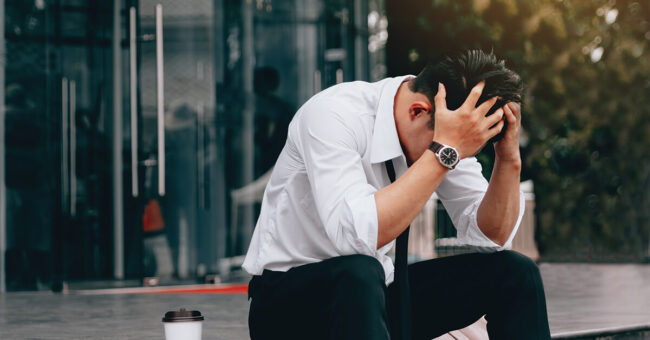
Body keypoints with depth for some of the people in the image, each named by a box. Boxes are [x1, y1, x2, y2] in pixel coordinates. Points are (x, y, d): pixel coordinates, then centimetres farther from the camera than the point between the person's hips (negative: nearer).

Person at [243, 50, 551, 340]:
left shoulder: (452, 137, -6)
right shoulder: (333, 114, -25)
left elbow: (490, 237, -2)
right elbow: (357, 235, -39)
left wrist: (509, 159, -18)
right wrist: (445, 152, -38)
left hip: (373, 293, 7)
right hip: (287, 300, -6)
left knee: (514, 273, -6)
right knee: (358, 274, -39)